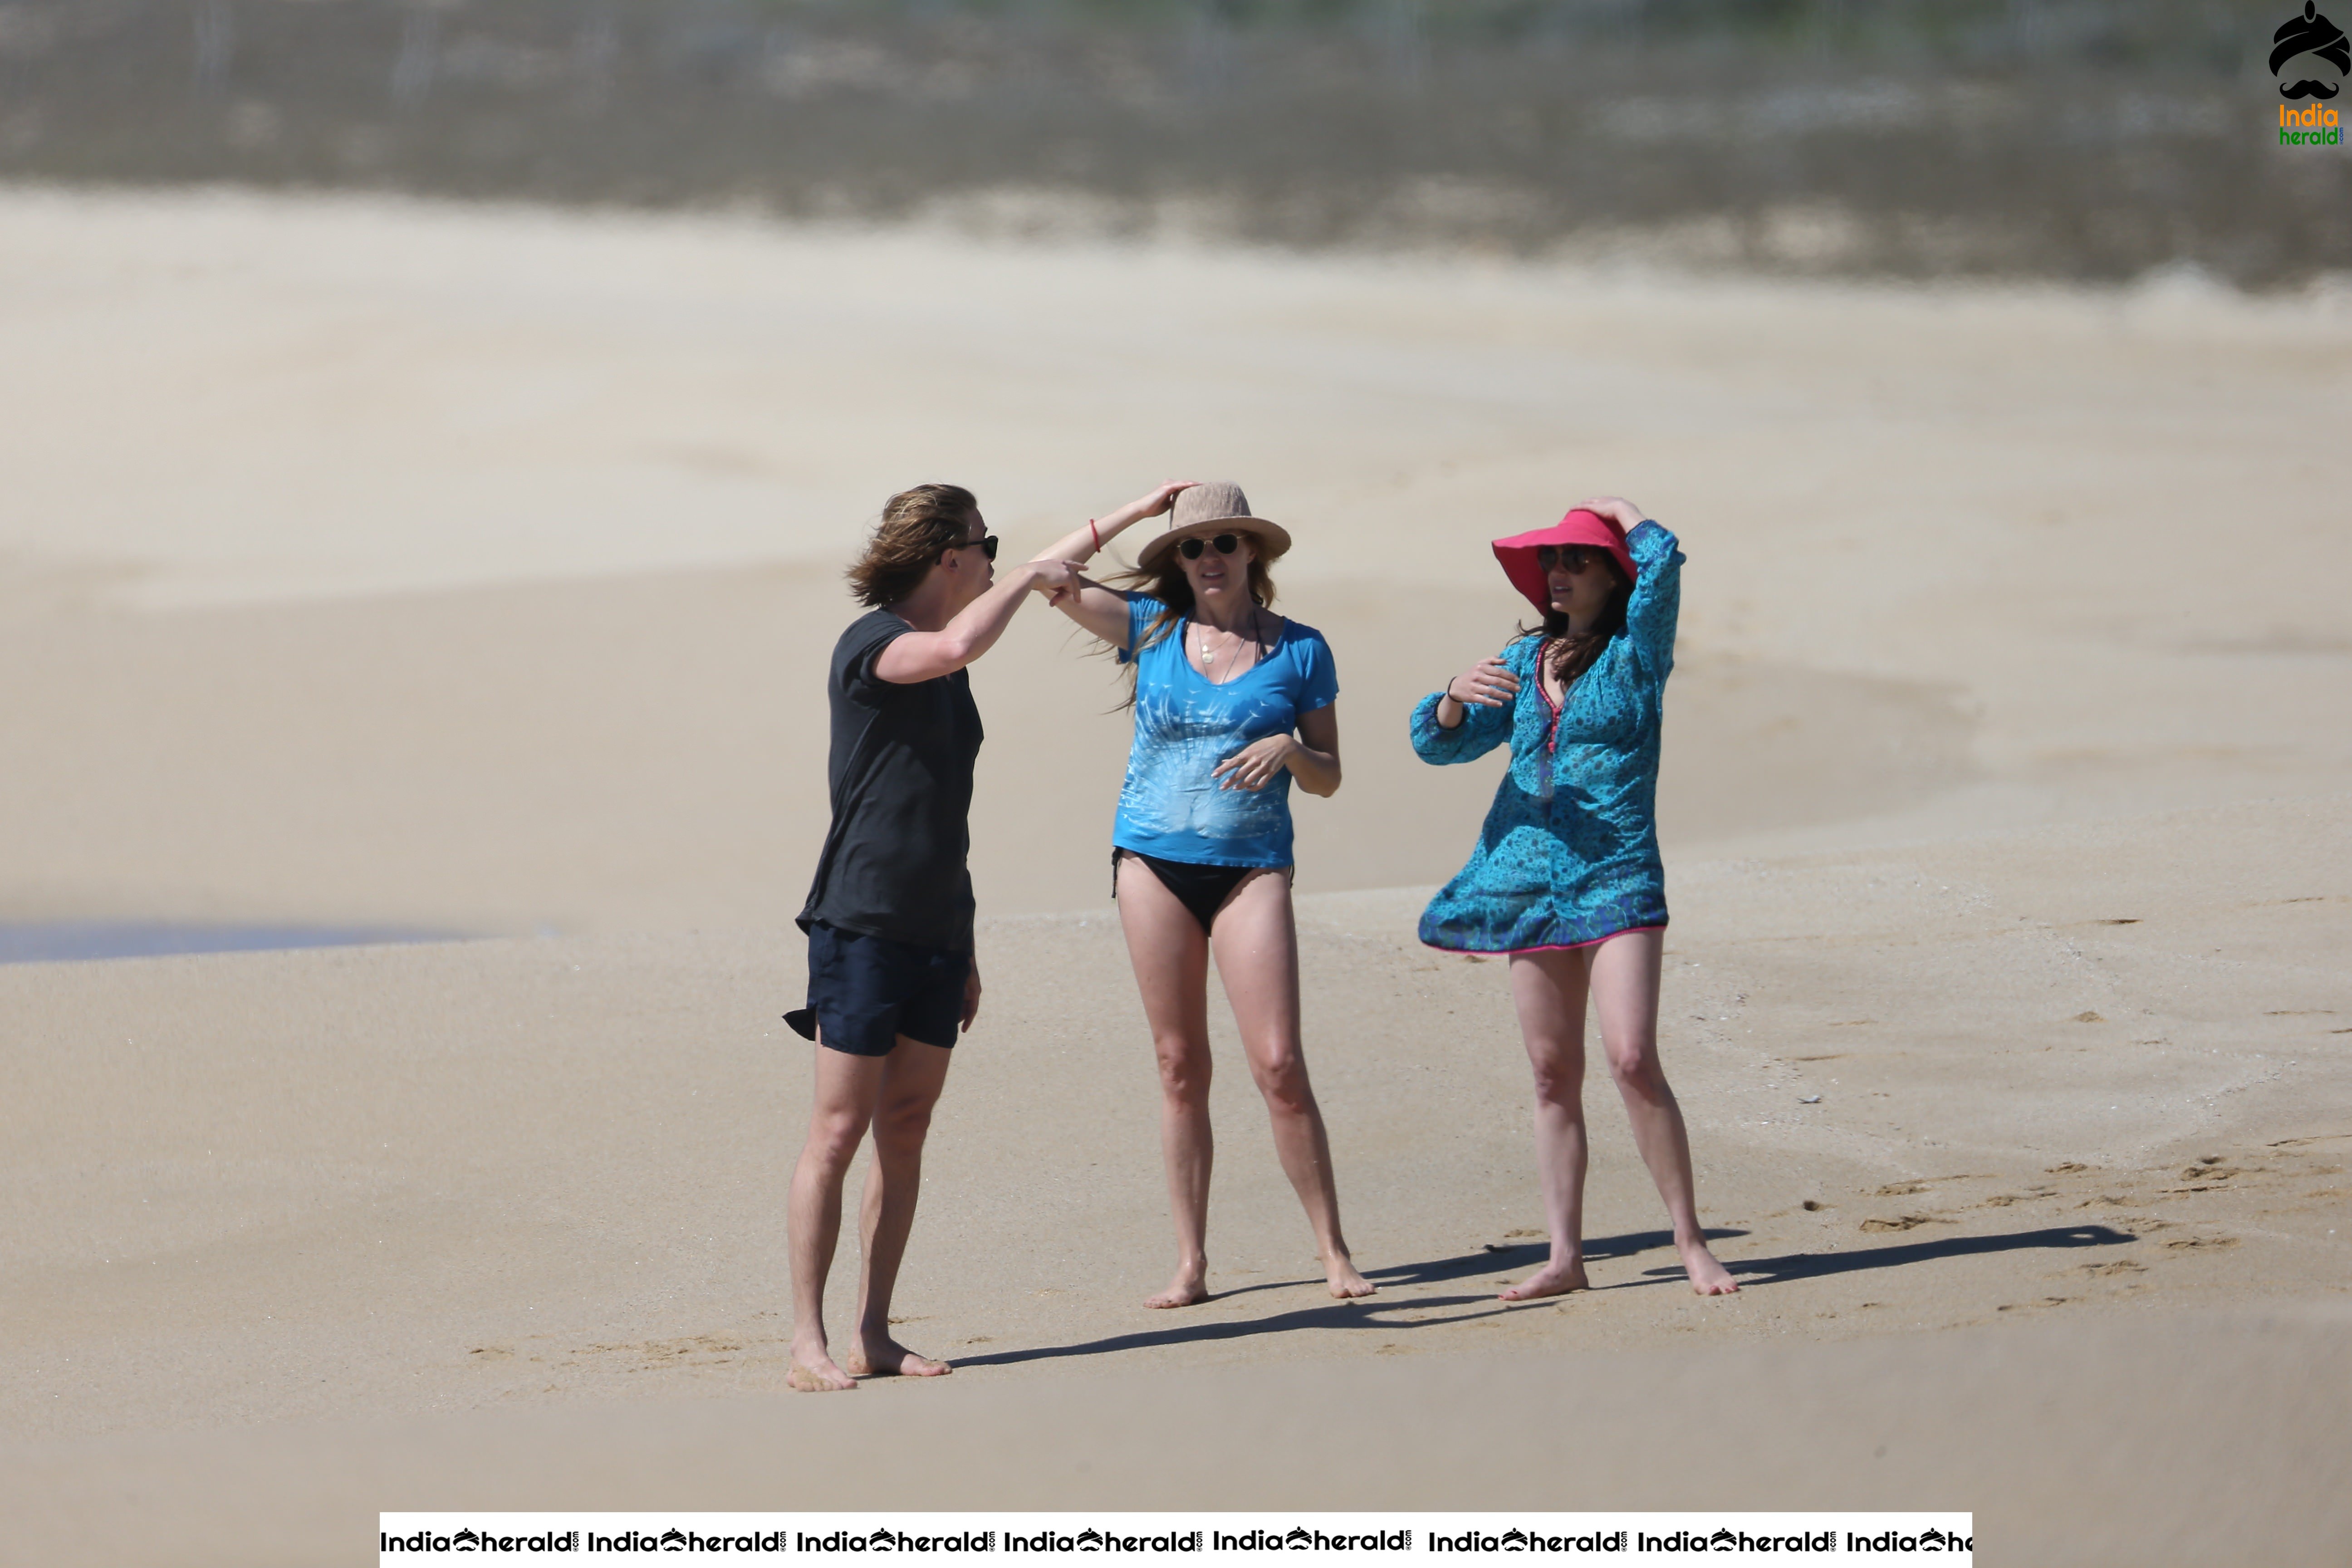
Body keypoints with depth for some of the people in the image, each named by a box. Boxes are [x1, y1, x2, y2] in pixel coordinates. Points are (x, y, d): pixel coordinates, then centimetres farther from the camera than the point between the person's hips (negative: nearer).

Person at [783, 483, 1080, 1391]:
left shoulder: (947, 668, 17)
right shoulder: (870, 645, -9)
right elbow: (957, 645, -33)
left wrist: (966, 950, 22)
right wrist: (1029, 578, -16)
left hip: (935, 932, 8)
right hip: (861, 921, -8)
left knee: (906, 1129, 7)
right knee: (840, 1130, -8)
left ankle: (873, 1335, 10)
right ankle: (808, 1343, -6)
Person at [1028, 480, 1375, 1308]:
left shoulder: (1300, 650, 4)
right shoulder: (1152, 627, 7)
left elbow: (1329, 776, 8)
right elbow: (1049, 578, 1)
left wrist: (1288, 749, -14)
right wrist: (1137, 512, 2)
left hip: (1251, 865, -2)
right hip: (1152, 858, 2)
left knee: (1278, 1063, -10)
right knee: (1180, 1065, 5)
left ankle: (1333, 1253, -1)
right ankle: (1190, 1263, 9)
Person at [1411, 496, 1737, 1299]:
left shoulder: (1635, 652, 1)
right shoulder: (1524, 661, 14)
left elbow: (1662, 562, -17)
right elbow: (1440, 743, 12)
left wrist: (1619, 510, 3)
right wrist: (1457, 694, -10)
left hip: (1616, 878, -5)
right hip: (1530, 884, 5)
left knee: (1632, 1057, -16)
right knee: (1554, 1073, 4)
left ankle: (1691, 1243, -9)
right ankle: (1565, 1256, 6)